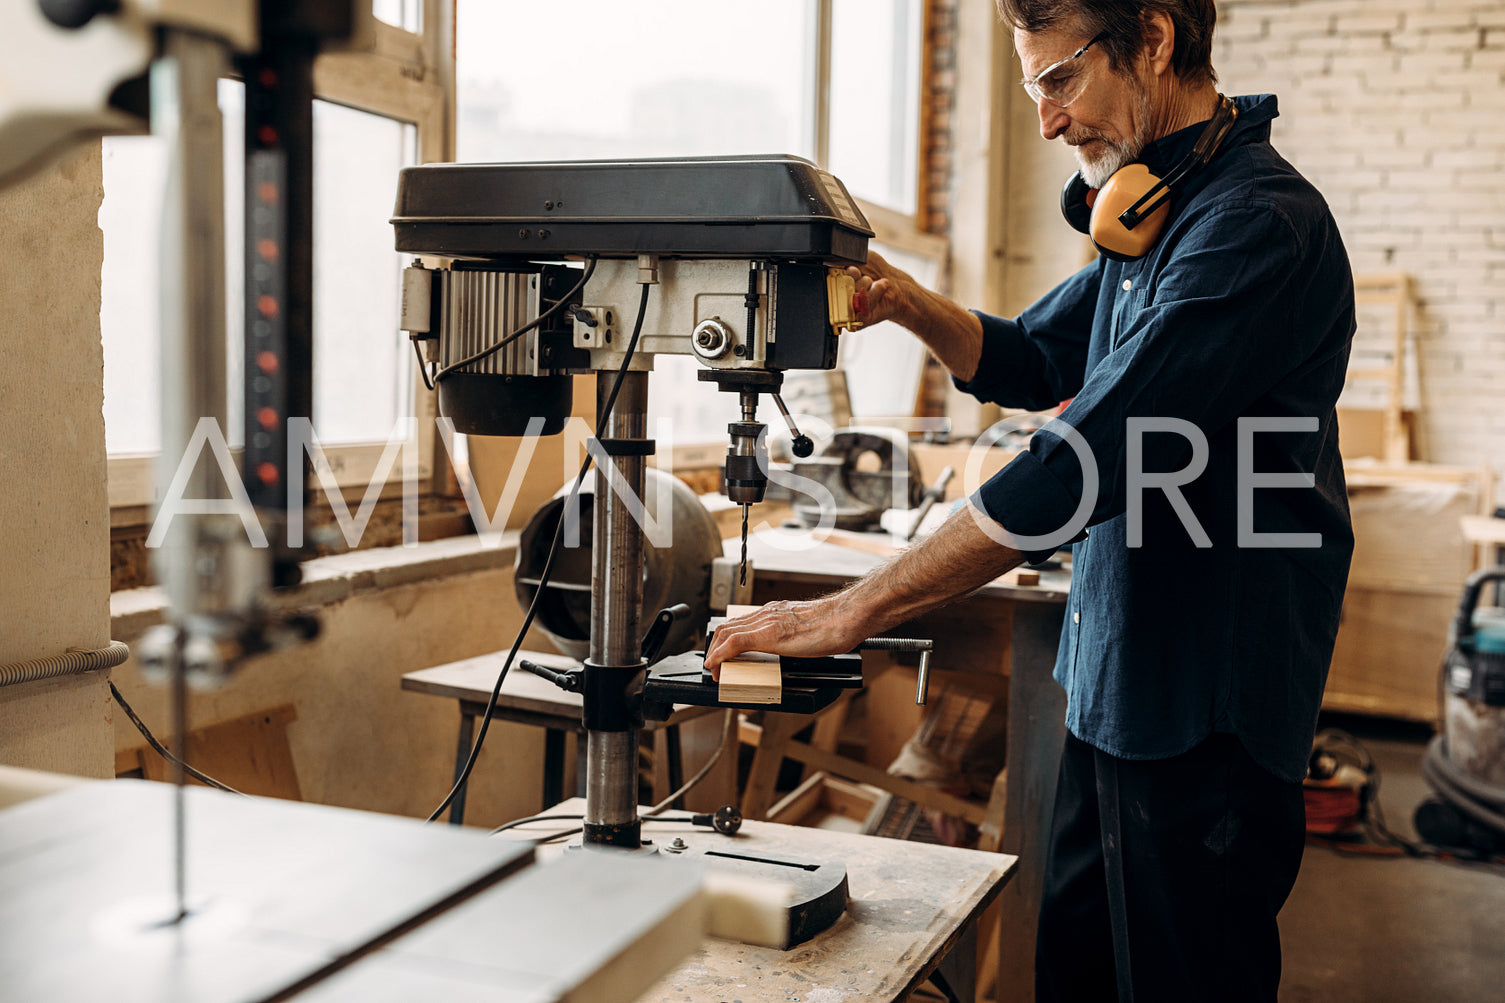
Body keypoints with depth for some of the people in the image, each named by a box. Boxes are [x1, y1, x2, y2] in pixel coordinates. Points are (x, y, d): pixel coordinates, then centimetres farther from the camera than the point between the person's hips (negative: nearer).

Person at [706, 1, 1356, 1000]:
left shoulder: (1258, 224, -20)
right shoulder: (1153, 212, 12)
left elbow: (1089, 461, -28)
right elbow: (1030, 362, 21)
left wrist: (855, 611, -27)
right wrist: (903, 299, 0)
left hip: (1205, 710, -9)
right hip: (1114, 686, 9)